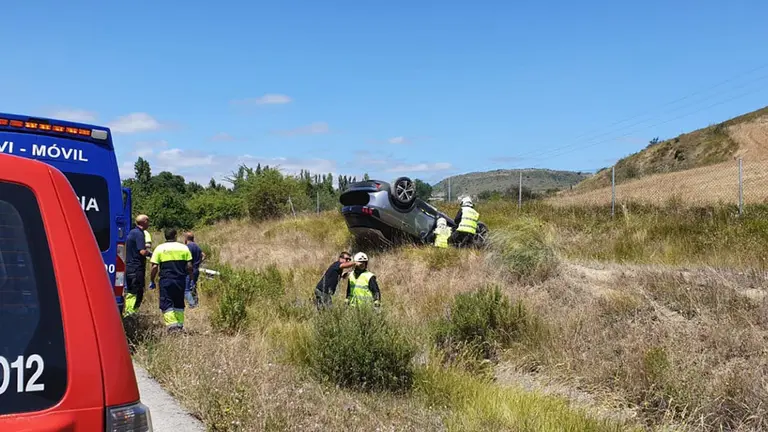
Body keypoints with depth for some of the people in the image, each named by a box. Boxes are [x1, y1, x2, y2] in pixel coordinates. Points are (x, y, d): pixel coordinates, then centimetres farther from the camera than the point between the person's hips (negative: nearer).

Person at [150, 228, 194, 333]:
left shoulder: (160, 248, 0)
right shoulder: (184, 247, 6)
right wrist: (191, 277, 15)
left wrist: (152, 280, 4)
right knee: (179, 304, 16)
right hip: (180, 280, 3)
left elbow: (155, 267, -5)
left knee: (166, 304, -1)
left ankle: (172, 325, -16)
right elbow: (189, 266, 3)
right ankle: (180, 325, 19)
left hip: (166, 280, -3)